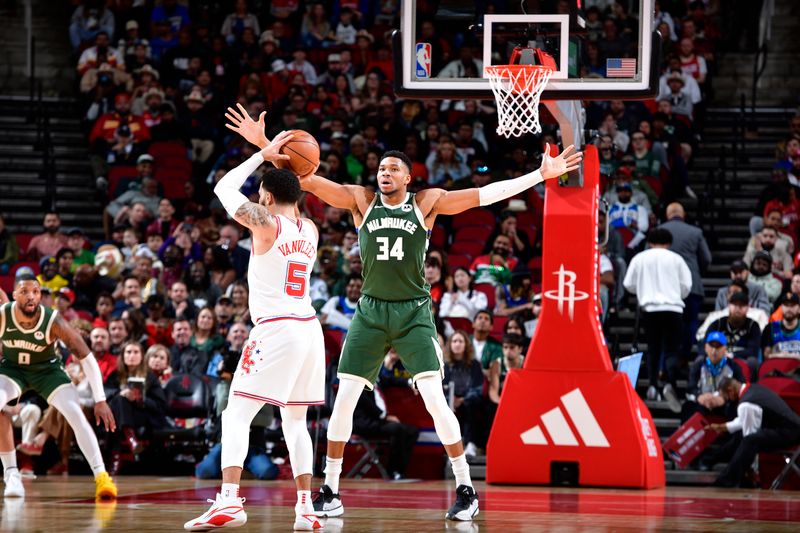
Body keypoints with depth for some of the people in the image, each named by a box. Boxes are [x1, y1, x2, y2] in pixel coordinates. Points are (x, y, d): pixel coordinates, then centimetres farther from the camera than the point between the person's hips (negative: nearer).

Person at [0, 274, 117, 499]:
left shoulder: (54, 322, -30)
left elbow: (87, 358, -24)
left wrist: (100, 400, -28)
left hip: (47, 369, -1)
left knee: (76, 414, -21)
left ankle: (101, 476, -18)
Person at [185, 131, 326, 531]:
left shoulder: (267, 224, -8)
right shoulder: (310, 230, 12)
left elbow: (224, 188, 1)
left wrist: (264, 155, 8)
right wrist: (280, 164, 26)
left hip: (275, 330, -7)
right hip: (309, 329, 7)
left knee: (235, 416, -7)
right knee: (295, 420, 16)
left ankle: (229, 500, -22)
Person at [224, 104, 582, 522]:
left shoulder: (426, 203, -2)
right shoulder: (361, 201, 1)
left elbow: (484, 195, -7)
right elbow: (309, 180, -5)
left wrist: (541, 175, -13)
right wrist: (264, 144, -16)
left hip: (414, 313, -2)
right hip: (370, 312, 2)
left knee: (435, 400, -12)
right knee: (343, 401, -1)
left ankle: (466, 490, -3)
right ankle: (330, 491, 10)